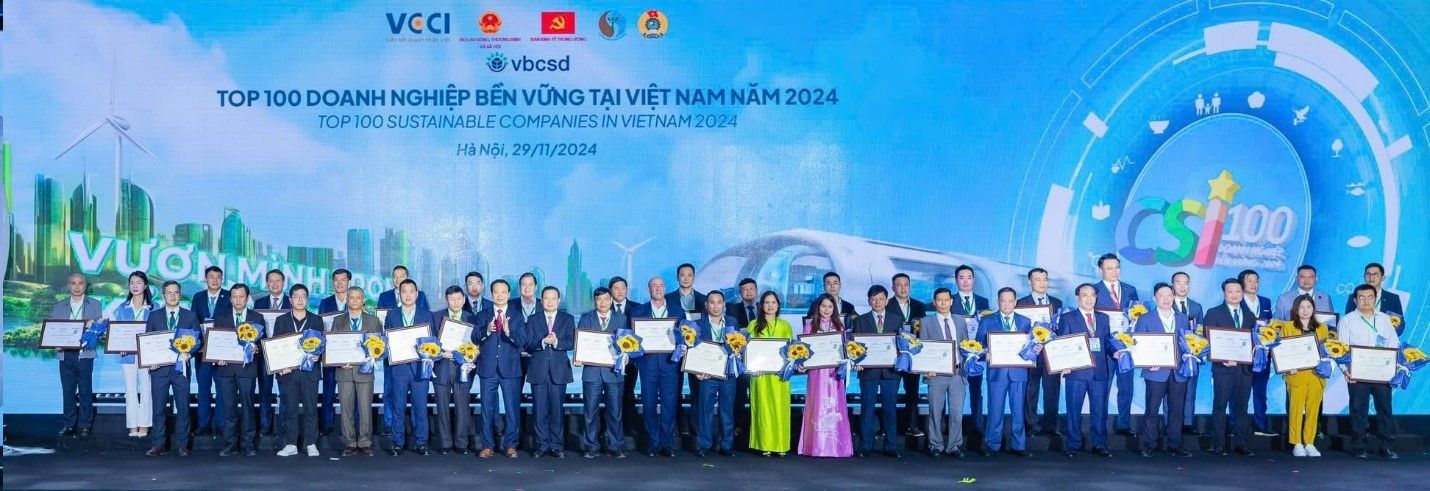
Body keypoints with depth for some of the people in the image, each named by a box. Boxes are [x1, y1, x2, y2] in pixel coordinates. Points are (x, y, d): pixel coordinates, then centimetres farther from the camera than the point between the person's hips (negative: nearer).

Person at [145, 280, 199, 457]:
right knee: (158, 408, 1)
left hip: (181, 367, 0)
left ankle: (182, 445, 8)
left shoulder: (190, 316, 8)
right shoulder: (154, 316, 10)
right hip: (159, 367, 1)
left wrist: (189, 353, -11)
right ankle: (159, 445, 7)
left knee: (183, 408, 1)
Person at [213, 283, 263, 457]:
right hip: (226, 367, 1)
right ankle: (230, 444, 6)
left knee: (247, 405, -1)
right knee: (229, 406, 1)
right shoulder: (220, 319, 12)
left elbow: (262, 342, 7)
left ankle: (248, 443, 4)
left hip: (247, 367, -1)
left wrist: (256, 348, -14)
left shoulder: (257, 318, 9)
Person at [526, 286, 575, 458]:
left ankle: (557, 445, 9)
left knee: (557, 409, 1)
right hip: (538, 370, 1)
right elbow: (528, 344, 0)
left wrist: (556, 342, -19)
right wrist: (543, 342, -17)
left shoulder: (567, 319, 9)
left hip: (559, 370, 0)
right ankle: (542, 444, 10)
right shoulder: (532, 319, 10)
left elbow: (571, 343, -2)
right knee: (539, 410, 1)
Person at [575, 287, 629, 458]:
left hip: (614, 370, 0)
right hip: (592, 370, 0)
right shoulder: (585, 318, 10)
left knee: (615, 411, 2)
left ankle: (616, 446, 9)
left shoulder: (621, 319, 10)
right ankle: (591, 446, 9)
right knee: (591, 411, 1)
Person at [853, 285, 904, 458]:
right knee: (867, 409, 1)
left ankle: (890, 446, 9)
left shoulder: (897, 319, 10)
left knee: (889, 409, 3)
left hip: (891, 370, 1)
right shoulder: (860, 320, 8)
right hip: (868, 369, 0)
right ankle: (865, 446, 7)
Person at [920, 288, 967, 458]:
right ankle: (936, 445, 14)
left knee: (957, 412, 0)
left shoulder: (960, 320, 12)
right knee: (935, 412, 3)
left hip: (957, 373, 2)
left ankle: (954, 446, 10)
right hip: (937, 374, -2)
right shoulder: (926, 322, 4)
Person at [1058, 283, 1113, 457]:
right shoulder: (1067, 318, 4)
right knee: (1074, 410, 1)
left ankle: (1099, 445, 13)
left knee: (1099, 410, 5)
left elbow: (1107, 342, 16)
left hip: (1099, 371, 3)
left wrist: (1114, 352, -5)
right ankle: (1072, 446, 10)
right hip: (1076, 371, -3)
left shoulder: (1103, 318, 16)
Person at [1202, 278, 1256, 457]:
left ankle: (1240, 444, 11)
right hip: (1223, 367, -4)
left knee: (1241, 407, 6)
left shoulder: (1250, 315, 16)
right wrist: (1224, 359, -14)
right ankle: (1218, 445, 1)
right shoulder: (1213, 313, 3)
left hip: (1245, 367, 4)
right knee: (1220, 407, -2)